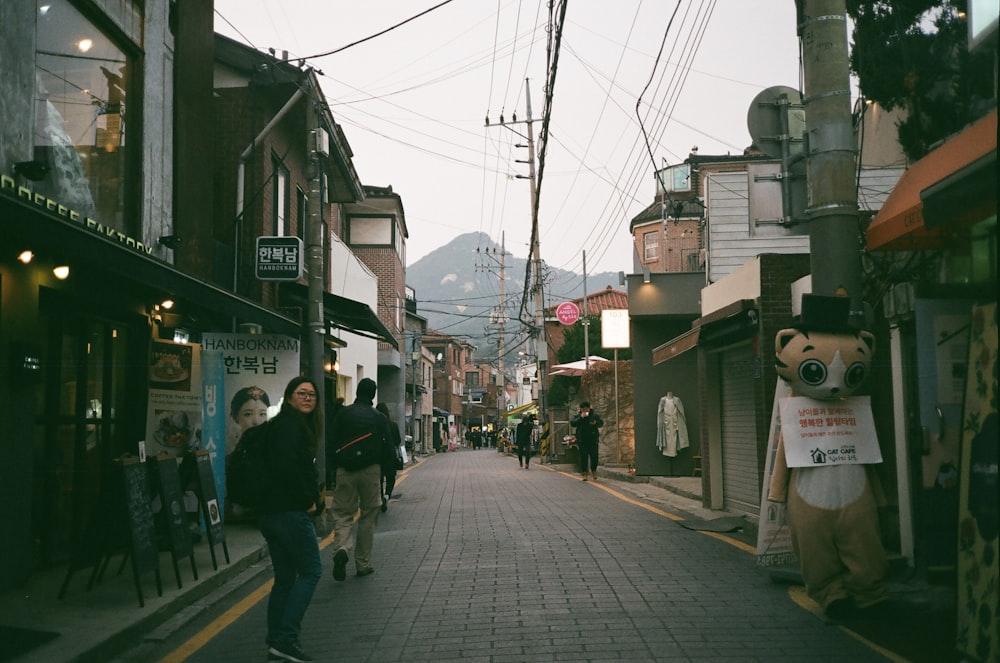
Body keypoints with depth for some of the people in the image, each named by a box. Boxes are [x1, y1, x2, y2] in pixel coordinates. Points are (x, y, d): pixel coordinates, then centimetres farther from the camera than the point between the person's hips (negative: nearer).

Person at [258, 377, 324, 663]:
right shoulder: (292, 424, -12)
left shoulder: (286, 424, 19)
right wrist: (309, 501, -16)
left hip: (270, 511, 10)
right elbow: (286, 465, -25)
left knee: (284, 578, 13)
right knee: (311, 571, -2)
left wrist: (312, 499, 7)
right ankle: (285, 639, -5)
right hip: (291, 511, -10)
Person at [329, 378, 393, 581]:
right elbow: (386, 448, 1)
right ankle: (363, 564, 12)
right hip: (370, 471, 0)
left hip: (345, 470, 0)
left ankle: (341, 549, -22)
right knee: (368, 516, 10)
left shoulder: (343, 413, 2)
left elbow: (333, 442, 2)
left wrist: (335, 466, 12)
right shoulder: (379, 417, 0)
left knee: (343, 513, 6)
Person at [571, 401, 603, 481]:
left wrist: (596, 422, -18)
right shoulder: (577, 416, 5)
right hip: (582, 440, 0)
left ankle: (593, 470, 20)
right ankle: (585, 473, 2)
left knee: (594, 456, -2)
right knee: (583, 457, -3)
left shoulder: (595, 415, 6)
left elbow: (601, 423, 4)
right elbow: (572, 424, -8)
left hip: (593, 439, 0)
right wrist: (580, 418, -18)